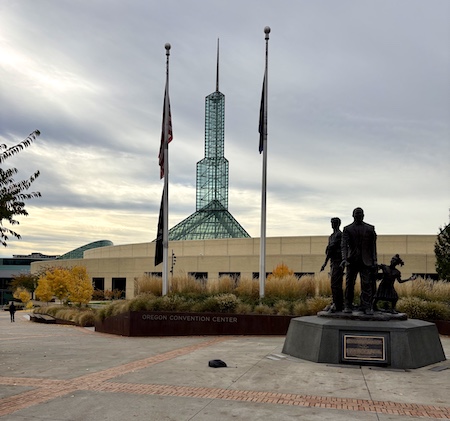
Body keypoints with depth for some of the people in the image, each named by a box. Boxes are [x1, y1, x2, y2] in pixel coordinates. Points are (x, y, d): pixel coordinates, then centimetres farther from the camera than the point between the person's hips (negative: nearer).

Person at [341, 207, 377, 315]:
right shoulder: (347, 229, 4)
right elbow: (344, 245, -7)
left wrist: (374, 261, 0)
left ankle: (366, 307, -3)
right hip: (352, 261, 0)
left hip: (365, 261, 0)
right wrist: (344, 259, -22)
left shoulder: (370, 228, 8)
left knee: (367, 284, -6)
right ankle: (348, 306, 11)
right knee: (349, 284, 3)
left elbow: (373, 245, 7)